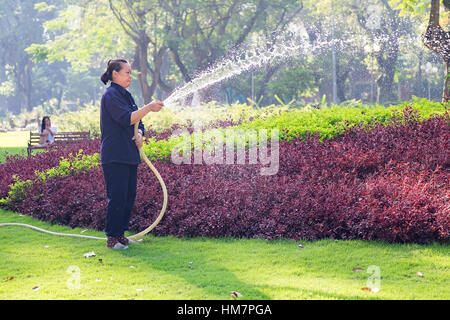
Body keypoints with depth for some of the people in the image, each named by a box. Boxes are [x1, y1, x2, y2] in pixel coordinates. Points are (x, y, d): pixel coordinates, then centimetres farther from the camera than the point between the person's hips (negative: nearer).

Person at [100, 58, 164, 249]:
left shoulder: (126, 95, 18)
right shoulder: (111, 95, -10)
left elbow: (137, 121, 20)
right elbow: (127, 119, -22)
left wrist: (139, 136, 0)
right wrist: (149, 108, -22)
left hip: (129, 155, 9)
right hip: (115, 156, -9)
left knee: (129, 196, 10)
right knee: (117, 197, -8)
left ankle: (120, 234, 18)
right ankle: (112, 238, 0)